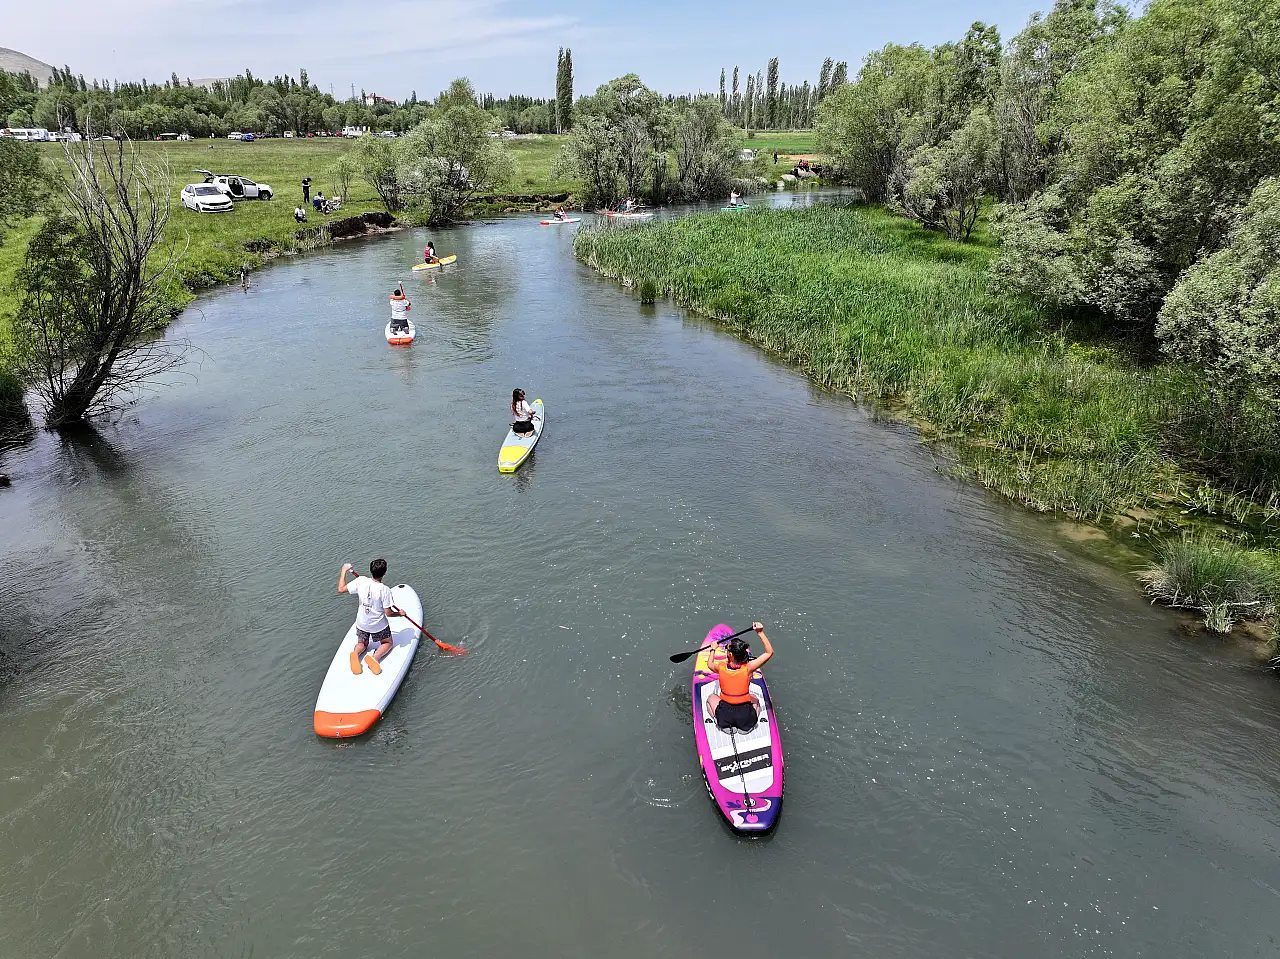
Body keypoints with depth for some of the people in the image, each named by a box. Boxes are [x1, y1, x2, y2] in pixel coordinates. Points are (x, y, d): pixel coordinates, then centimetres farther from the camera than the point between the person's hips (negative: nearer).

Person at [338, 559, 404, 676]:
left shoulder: (361, 581, -16)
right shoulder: (384, 589, -25)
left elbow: (341, 589, -3)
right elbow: (388, 613, -19)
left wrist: (344, 571, 7)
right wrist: (399, 613, 2)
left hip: (362, 623, 4)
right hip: (379, 625, -4)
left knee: (362, 644, 29)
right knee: (387, 643, 22)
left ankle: (355, 653, -7)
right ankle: (375, 657, -9)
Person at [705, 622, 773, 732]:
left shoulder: (721, 668, -12)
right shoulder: (748, 668, -17)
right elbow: (769, 652, -7)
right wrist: (760, 633, -9)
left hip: (724, 717, -1)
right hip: (747, 718, 1)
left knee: (711, 698, 30)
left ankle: (723, 724, 7)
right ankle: (748, 725, 10)